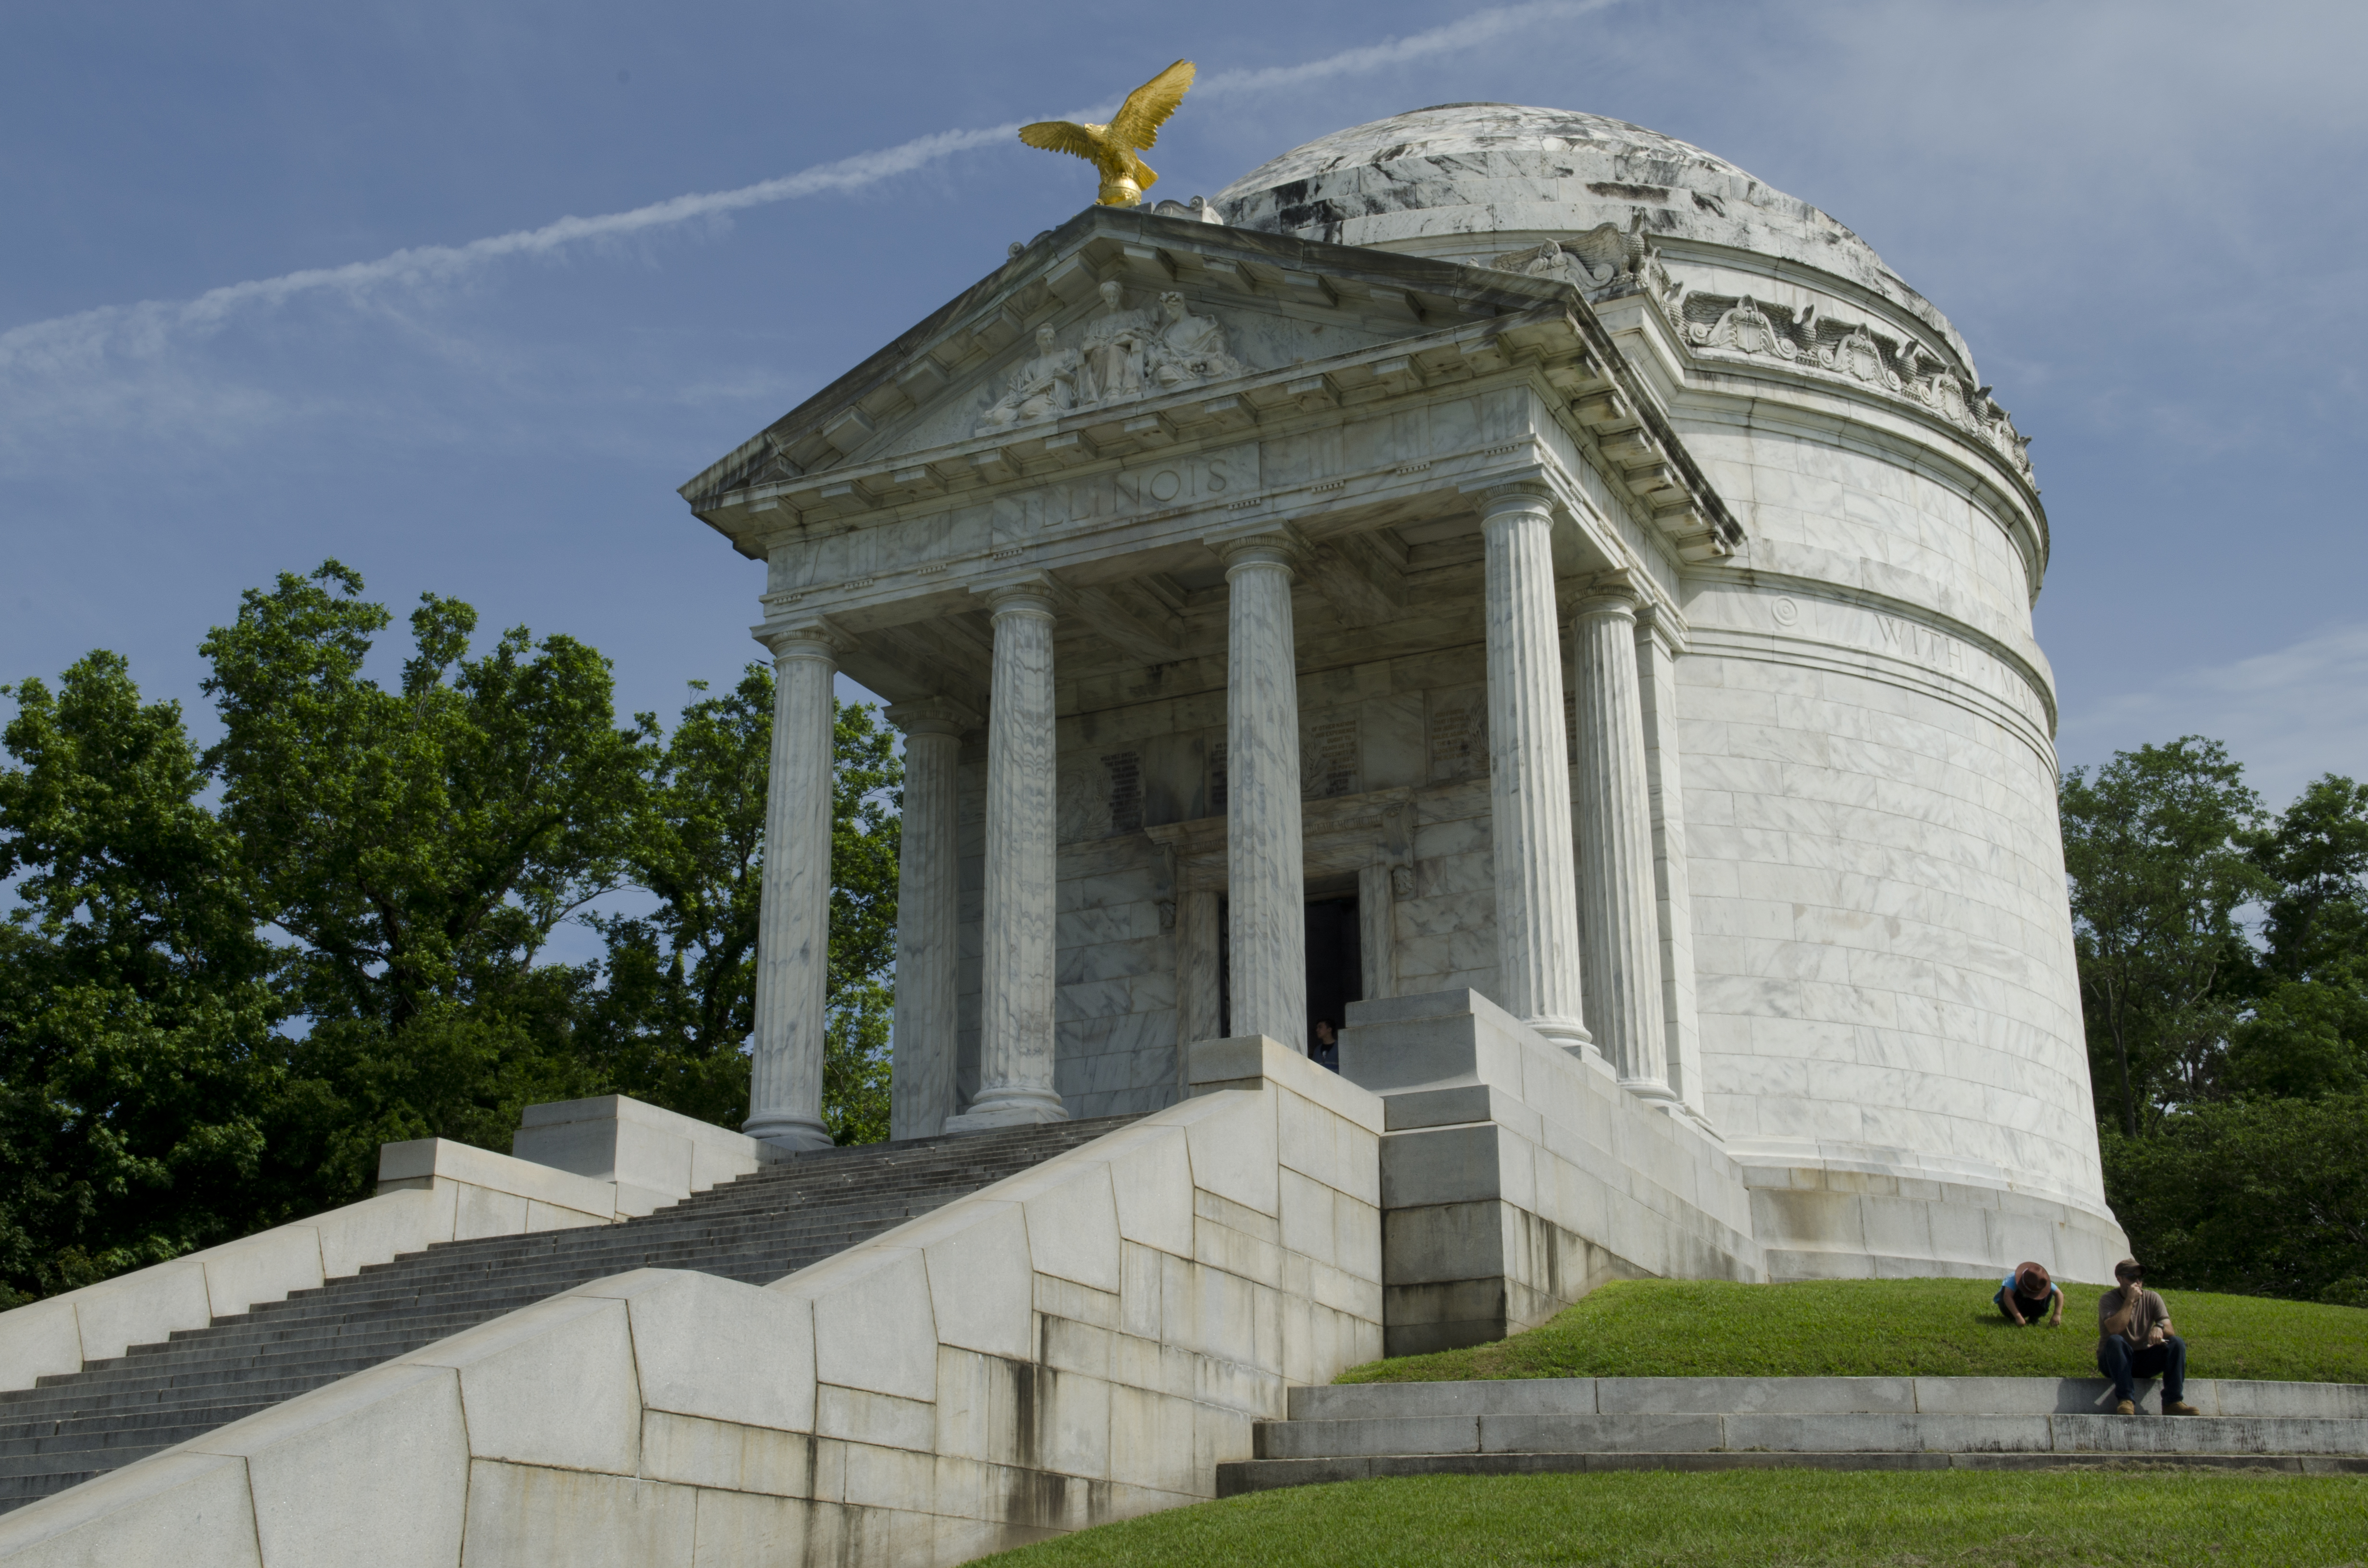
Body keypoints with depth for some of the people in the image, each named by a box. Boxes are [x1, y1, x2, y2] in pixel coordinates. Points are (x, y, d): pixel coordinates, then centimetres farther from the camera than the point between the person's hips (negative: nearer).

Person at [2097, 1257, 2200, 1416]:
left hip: (2145, 1361, 4)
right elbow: (2115, 1330, -27)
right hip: (2115, 1360, -4)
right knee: (2115, 1341, -35)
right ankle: (2126, 1401, -41)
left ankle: (2173, 1402, -27)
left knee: (2177, 1343, -18)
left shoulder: (2152, 1299, 2)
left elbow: (2171, 1331, -9)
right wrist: (2130, 1300, -23)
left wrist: (2159, 1328, -34)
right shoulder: (2108, 1300, -8)